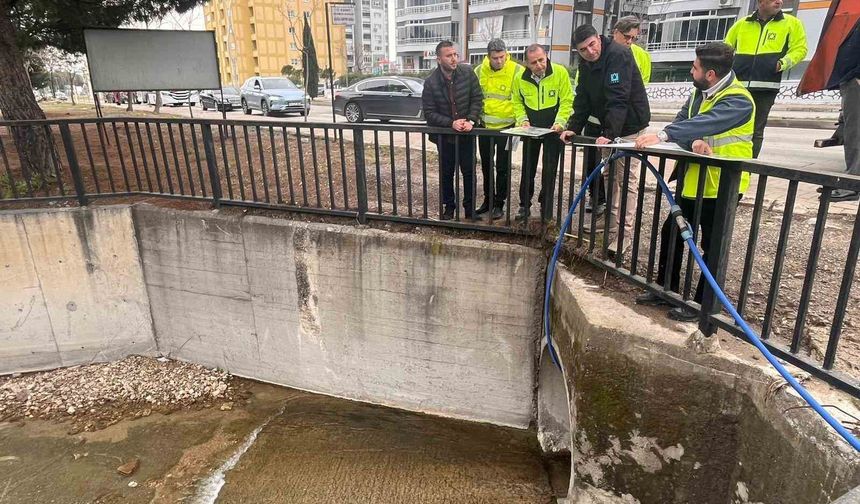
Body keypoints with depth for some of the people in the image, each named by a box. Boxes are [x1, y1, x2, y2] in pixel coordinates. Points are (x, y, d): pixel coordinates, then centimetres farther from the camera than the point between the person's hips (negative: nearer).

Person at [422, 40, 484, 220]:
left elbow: (477, 98, -4)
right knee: (446, 172, 12)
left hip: (466, 132, 1)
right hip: (444, 134, 0)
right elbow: (429, 113, -12)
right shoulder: (431, 82, -13)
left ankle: (470, 206, 22)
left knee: (469, 171, 7)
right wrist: (451, 123, -23)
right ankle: (448, 206, 28)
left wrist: (471, 120, -19)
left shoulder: (467, 72, -9)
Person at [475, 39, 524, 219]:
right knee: (486, 166, 14)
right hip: (485, 126, 4)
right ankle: (488, 199, 29)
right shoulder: (479, 71, -1)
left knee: (502, 168, 4)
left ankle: (499, 203, 16)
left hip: (506, 127, -4)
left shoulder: (517, 71, -12)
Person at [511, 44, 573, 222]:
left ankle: (546, 208, 14)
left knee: (549, 170, 2)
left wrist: (560, 122, -23)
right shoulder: (520, 78, -6)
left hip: (553, 129, -3)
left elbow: (567, 101, -11)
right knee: (528, 168, 9)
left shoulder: (560, 72, -14)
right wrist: (522, 119, -8)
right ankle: (525, 206, 21)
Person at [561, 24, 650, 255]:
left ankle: (624, 233, -1)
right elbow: (583, 99, 6)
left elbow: (618, 98, -30)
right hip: (606, 125, 8)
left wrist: (609, 134, -38)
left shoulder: (618, 54, -21)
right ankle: (609, 221, 26)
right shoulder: (585, 64, 5)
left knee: (626, 180, -6)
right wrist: (573, 127, -6)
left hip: (630, 126, -8)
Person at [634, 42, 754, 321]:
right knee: (671, 232, 13)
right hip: (693, 181, 8)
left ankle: (703, 304, 16)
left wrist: (663, 135, -47)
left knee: (712, 246, 2)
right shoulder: (700, 92, 7)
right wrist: (694, 141, -28)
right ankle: (666, 289, 28)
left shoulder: (738, 100, -19)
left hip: (721, 185, -8)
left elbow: (707, 123, -35)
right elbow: (682, 121, -6)